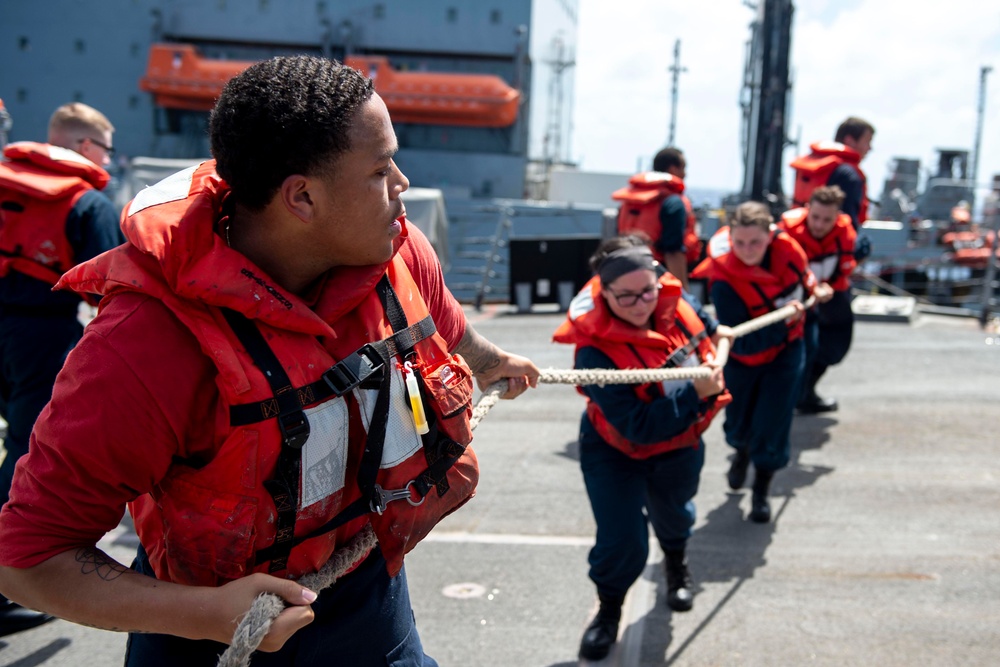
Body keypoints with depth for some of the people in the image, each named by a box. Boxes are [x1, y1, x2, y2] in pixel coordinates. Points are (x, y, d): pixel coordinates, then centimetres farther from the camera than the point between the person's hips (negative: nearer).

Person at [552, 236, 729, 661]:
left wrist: (712, 329, 13)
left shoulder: (672, 301, -23)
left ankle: (676, 565, 64)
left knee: (673, 513, 28)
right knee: (622, 541, -10)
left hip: (680, 447, 5)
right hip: (616, 451, -5)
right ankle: (609, 610, 24)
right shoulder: (596, 352, -38)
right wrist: (696, 394, -43)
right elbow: (639, 427, -38)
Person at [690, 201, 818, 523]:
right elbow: (743, 343, -33)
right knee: (738, 422, 17)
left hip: (785, 352, 2)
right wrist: (782, 319, -40)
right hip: (741, 359, -1)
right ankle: (741, 452, 56)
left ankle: (761, 493, 24)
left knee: (772, 425, -1)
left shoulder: (787, 247, -21)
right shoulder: (724, 280, -33)